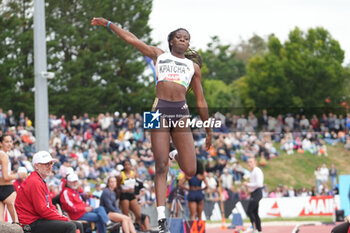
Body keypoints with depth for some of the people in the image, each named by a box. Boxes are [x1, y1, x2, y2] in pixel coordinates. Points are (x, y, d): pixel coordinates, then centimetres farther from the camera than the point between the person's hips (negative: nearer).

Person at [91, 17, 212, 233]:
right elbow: (132, 39, 20)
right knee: (161, 167, -9)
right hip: (160, 110, -1)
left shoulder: (193, 66, 20)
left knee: (190, 171, -6)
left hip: (181, 113, 1)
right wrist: (109, 24, 19)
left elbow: (200, 100, 21)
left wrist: (208, 129, 19)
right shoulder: (159, 55, 19)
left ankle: (179, 157, 31)